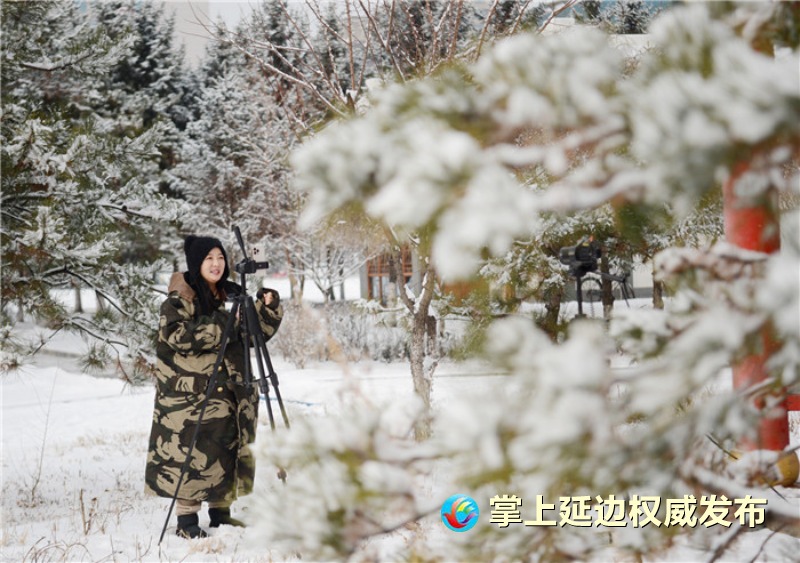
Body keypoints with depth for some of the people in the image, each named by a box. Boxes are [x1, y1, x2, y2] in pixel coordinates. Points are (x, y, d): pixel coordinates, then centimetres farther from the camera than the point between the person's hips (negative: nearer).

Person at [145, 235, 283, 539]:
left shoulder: (232, 295, 11)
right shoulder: (179, 300, -7)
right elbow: (179, 336, -22)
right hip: (188, 391, -6)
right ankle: (186, 520, -1)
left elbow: (259, 331, 12)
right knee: (191, 453, -7)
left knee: (227, 450, 9)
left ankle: (221, 511, 21)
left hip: (227, 391, 6)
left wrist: (269, 308, -7)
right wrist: (221, 322, -29)